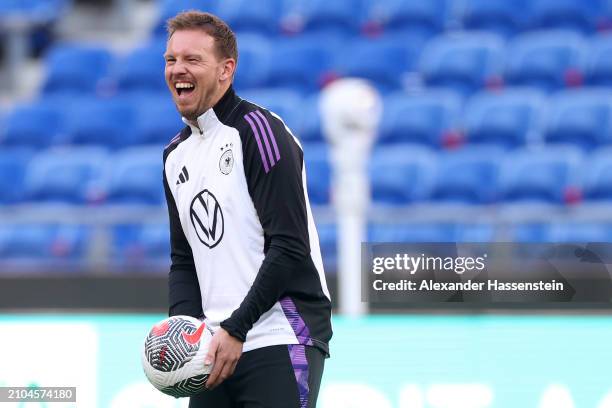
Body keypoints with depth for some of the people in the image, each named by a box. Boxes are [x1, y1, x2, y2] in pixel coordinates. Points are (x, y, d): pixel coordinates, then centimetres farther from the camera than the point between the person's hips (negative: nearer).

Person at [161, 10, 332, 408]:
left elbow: (289, 248, -15)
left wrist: (235, 329, -17)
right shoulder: (176, 155, 16)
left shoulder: (258, 130, -8)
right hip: (219, 345, 7)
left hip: (279, 343, -7)